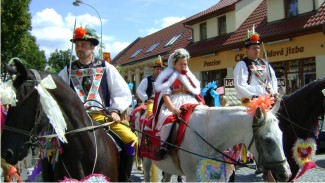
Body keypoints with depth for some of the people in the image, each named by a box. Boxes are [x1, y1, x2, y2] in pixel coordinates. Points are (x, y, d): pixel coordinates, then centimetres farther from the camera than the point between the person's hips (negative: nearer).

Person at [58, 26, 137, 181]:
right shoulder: (68, 70, 13)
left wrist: (115, 110, -7)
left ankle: (122, 178, -2)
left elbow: (123, 94, 8)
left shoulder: (106, 68, 10)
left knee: (131, 139, -20)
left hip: (101, 115, -1)